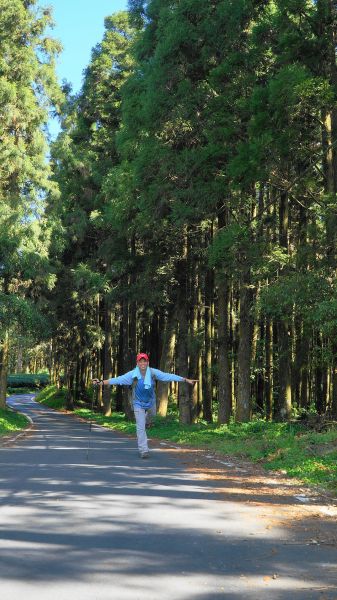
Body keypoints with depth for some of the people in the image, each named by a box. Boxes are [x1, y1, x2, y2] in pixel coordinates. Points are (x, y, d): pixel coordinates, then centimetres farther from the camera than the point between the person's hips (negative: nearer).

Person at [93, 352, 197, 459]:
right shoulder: (132, 374, -21)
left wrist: (187, 380, -20)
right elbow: (118, 380, -26)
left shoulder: (153, 372, -17)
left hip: (150, 402, 3)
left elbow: (169, 376, -18)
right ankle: (143, 450, -1)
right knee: (140, 428, -7)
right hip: (138, 403, -3)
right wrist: (102, 382, -37)